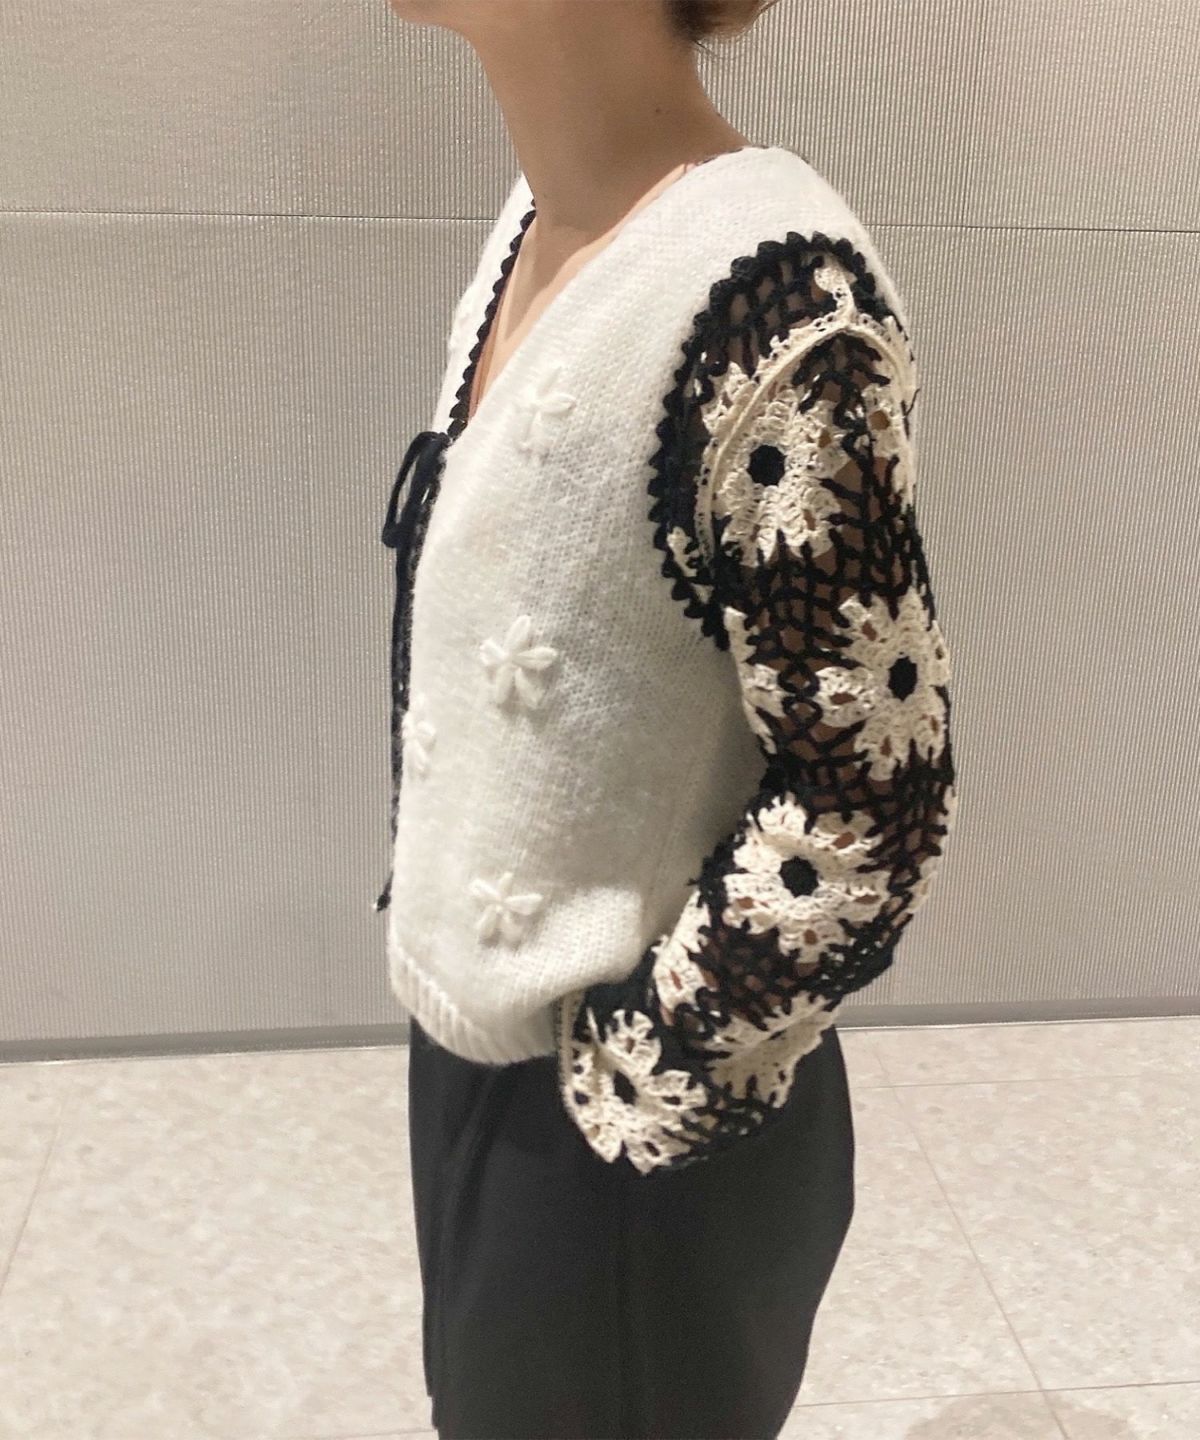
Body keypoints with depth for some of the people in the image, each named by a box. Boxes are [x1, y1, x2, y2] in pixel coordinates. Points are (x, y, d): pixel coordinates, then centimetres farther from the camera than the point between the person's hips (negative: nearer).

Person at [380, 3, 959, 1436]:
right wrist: (448, 982, 12)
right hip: (468, 1045, 7)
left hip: (637, 1130, -7)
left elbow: (867, 812, -23)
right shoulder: (532, 225, 0)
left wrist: (632, 1093, -14)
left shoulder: (771, 292, -26)